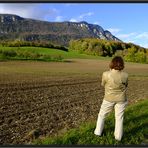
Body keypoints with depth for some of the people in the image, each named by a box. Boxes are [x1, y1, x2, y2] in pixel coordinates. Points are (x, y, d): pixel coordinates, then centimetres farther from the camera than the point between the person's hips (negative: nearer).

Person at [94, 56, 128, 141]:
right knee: (119, 117, 15)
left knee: (102, 115, 18)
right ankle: (118, 136, 26)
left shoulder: (106, 74, -19)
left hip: (109, 99, -1)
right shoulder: (125, 75, -14)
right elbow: (125, 85, 3)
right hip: (121, 99, 1)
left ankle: (98, 132, 28)